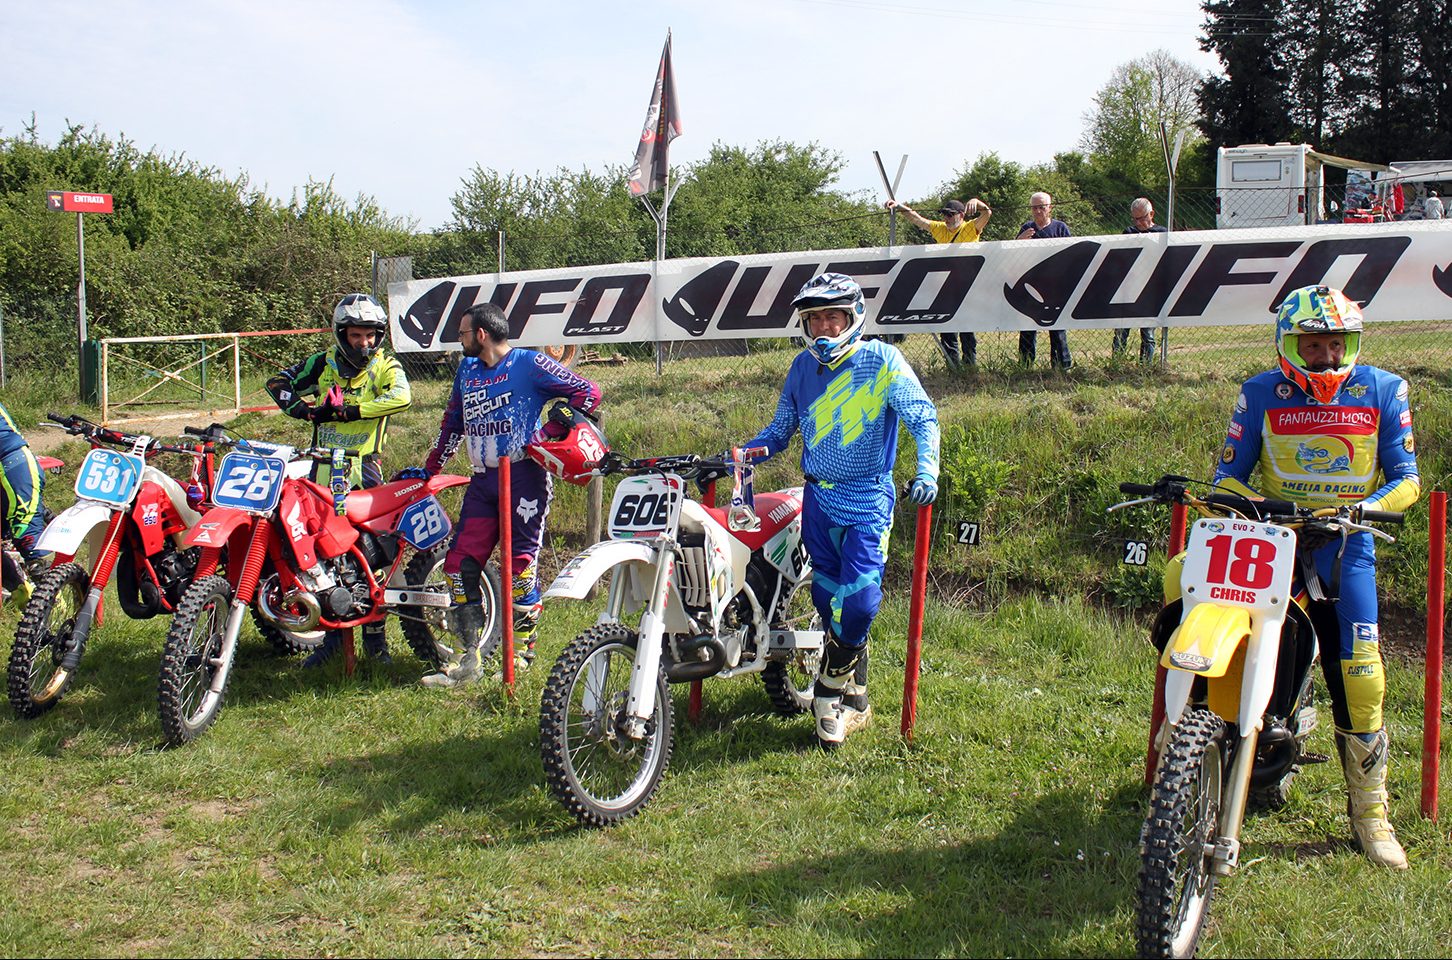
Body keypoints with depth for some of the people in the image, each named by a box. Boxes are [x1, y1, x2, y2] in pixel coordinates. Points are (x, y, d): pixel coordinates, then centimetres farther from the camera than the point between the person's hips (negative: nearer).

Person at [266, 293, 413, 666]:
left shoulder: (386, 366, 2)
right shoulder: (323, 364, 11)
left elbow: (401, 396, -19)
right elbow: (278, 382, 15)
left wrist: (349, 410, -25)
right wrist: (300, 407, -5)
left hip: (364, 466, -3)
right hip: (324, 466, 3)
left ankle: (374, 634, 5)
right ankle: (331, 631, 14)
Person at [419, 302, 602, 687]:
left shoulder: (528, 364, -4)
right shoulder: (466, 370, 18)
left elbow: (588, 393, -7)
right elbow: (453, 422, 29)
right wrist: (429, 469, 27)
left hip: (524, 476, -7)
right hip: (483, 481, 7)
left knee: (520, 564, -5)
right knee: (460, 564, 0)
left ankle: (520, 657, 5)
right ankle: (470, 659, 8)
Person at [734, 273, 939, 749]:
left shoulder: (881, 360, -7)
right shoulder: (803, 367, 8)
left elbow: (923, 416, -13)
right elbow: (781, 429, 16)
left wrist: (926, 470, -28)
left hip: (868, 499, -5)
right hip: (818, 499, 5)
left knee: (858, 599, -15)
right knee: (829, 599, 8)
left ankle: (830, 692, 4)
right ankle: (855, 699, 21)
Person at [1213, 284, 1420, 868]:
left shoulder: (1381, 392, 3)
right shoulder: (1260, 394, 2)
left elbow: (1407, 479, 3)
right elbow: (1229, 474, 5)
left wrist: (1364, 508, -17)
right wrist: (1248, 501, -18)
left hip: (1346, 541, 0)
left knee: (1359, 675, -8)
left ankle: (1369, 809, 8)